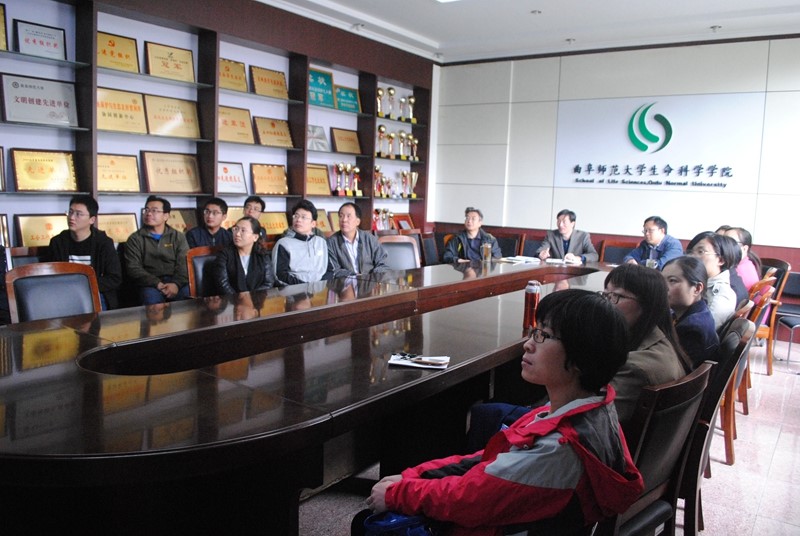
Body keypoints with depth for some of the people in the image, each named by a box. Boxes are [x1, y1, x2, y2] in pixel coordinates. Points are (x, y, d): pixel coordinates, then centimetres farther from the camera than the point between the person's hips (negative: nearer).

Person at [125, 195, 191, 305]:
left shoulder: (178, 237, 15)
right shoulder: (135, 239, 12)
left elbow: (184, 264, 2)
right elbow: (133, 268, 0)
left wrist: (176, 283, -20)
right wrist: (158, 284, -16)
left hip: (175, 281, 1)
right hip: (150, 284, -1)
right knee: (152, 298, -35)